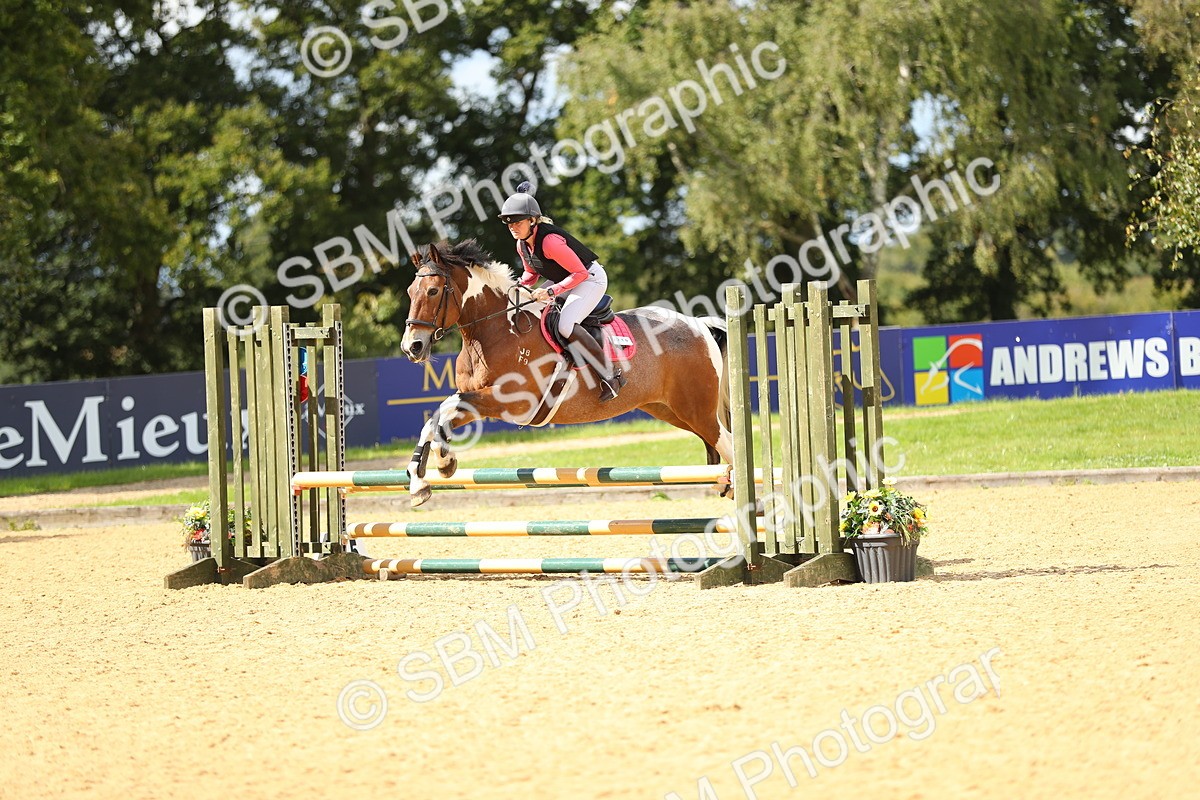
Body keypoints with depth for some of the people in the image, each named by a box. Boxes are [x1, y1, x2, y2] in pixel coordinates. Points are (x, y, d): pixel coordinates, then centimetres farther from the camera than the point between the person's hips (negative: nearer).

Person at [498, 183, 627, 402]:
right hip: (565, 282, 10)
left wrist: (551, 291, -34)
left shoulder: (549, 240, -30)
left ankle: (610, 376, -21)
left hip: (590, 278, -10)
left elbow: (580, 273, -28)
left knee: (566, 325, -29)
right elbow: (531, 273, 14)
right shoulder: (522, 245, -3)